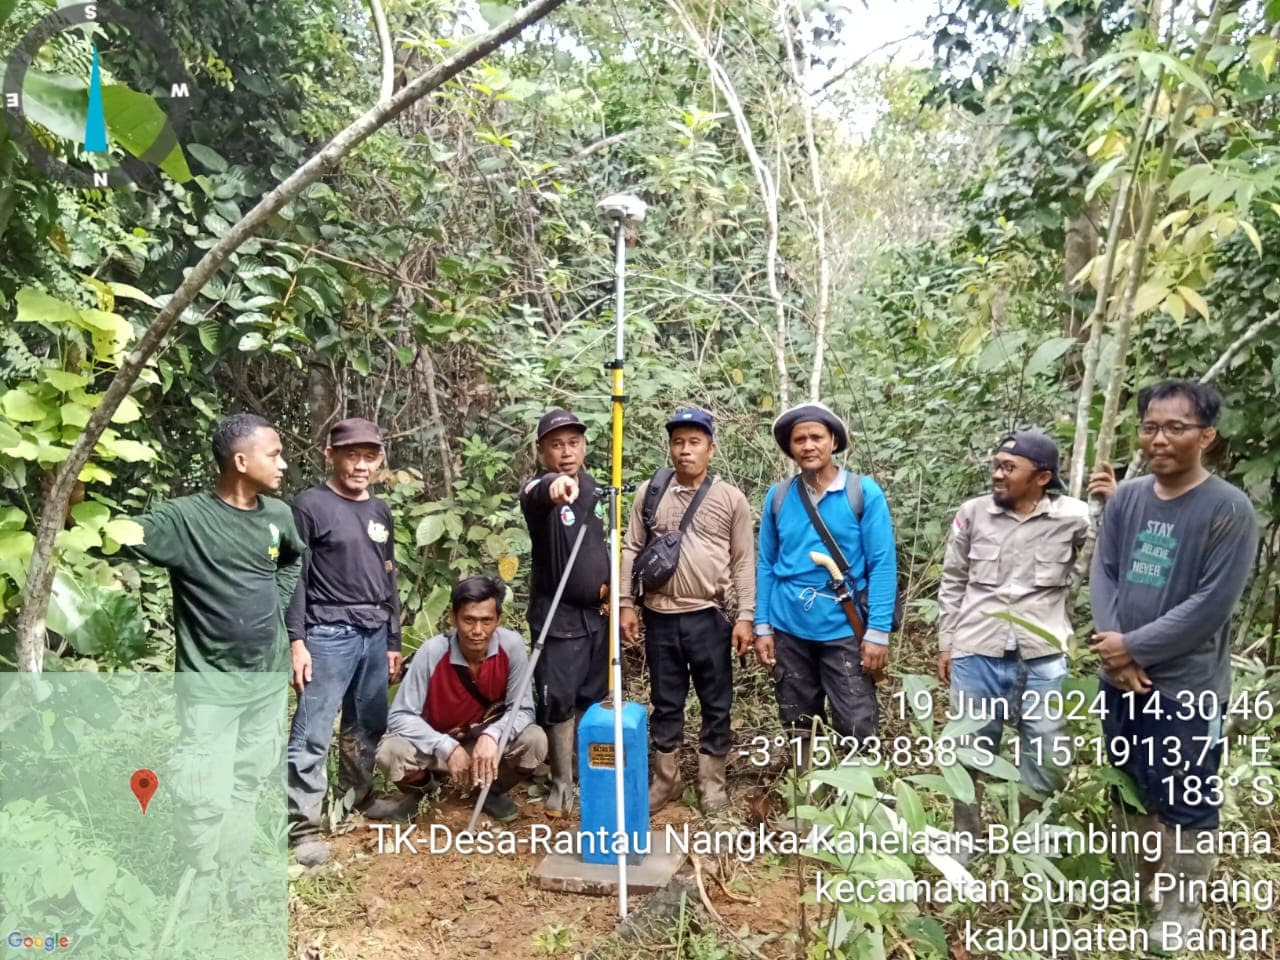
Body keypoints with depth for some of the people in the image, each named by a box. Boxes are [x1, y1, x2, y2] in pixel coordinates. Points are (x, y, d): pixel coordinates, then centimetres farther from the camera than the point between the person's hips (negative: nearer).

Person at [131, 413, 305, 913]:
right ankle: (199, 893, 20)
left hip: (269, 676, 6)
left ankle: (229, 878, 35)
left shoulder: (278, 514, 1)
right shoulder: (185, 517, -16)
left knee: (249, 784, 17)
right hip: (211, 683, -5)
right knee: (206, 797, -2)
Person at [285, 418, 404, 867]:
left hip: (375, 634, 6)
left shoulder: (380, 512, 15)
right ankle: (304, 826, 2)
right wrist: (296, 641, -12)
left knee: (369, 725, 13)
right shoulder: (309, 505, -4)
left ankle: (357, 796, 31)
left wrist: (393, 641, 18)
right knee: (313, 734, -5)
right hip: (328, 635, -6)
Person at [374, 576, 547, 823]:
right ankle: (417, 789, 7)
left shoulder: (512, 645, -22)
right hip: (437, 744, -1)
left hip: (488, 742, 1)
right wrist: (448, 748, -32)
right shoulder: (433, 651, -25)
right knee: (390, 752, -30)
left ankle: (493, 791, 6)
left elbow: (522, 709, -15)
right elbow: (399, 716, -21)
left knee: (535, 741, -27)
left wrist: (492, 735, -36)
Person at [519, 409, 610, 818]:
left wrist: (611, 585, 3)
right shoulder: (537, 490, -12)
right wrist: (553, 485, -63)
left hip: (598, 613, 5)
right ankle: (561, 785, 15)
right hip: (557, 617, -5)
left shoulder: (593, 488, 7)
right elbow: (537, 494, -39)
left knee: (593, 700, 14)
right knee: (558, 702, -2)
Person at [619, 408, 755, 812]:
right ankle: (665, 779, 27)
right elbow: (631, 550, 6)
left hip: (710, 618, -1)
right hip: (660, 617, 1)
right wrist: (626, 604, 0)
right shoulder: (649, 492, 3)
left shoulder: (731, 498, 0)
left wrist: (745, 616, -3)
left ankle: (712, 782, 24)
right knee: (665, 703, 13)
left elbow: (743, 562, 1)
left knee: (716, 705, 9)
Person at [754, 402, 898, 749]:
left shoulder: (864, 492, -6)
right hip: (788, 630, 3)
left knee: (858, 730, -2)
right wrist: (762, 627, 3)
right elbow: (767, 565, 8)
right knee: (798, 727, 15)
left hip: (844, 630, -3)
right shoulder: (778, 496, 3)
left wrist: (878, 632, -13)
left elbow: (882, 565, -8)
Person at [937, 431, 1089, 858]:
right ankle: (965, 839, 34)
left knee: (1047, 758, 11)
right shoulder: (974, 512, 0)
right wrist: (946, 643, 9)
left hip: (1043, 658, -1)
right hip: (976, 654, 1)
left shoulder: (1073, 517, -4)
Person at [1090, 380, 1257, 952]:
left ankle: (1182, 908, 29)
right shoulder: (1126, 498, 1)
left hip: (1186, 688, -5)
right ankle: (1132, 886, 40)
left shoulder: (1229, 510, -13)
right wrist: (1112, 651, -12)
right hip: (1120, 680, 5)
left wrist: (1134, 648, -14)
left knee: (1183, 804, 9)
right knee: (1127, 788, 20)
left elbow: (1211, 605, -17)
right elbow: (1102, 572, 1)